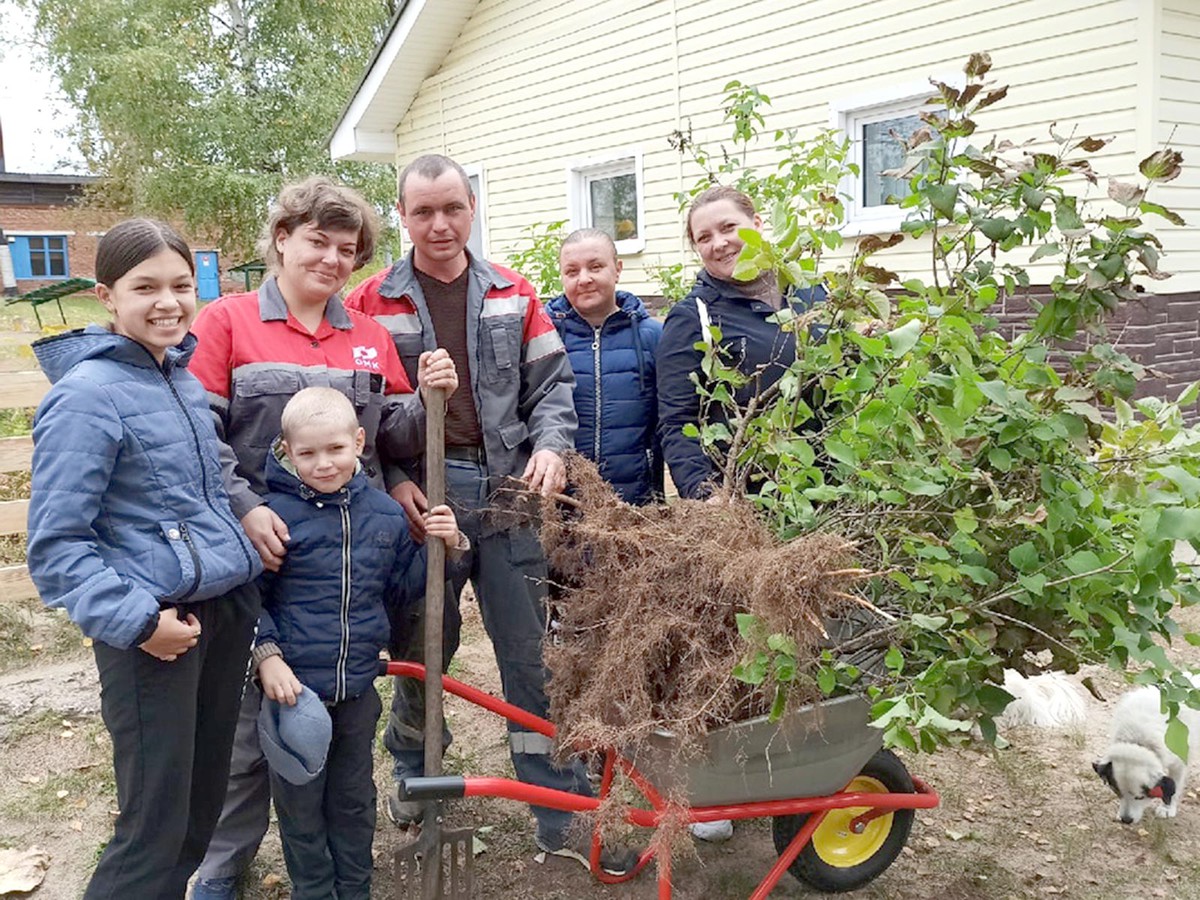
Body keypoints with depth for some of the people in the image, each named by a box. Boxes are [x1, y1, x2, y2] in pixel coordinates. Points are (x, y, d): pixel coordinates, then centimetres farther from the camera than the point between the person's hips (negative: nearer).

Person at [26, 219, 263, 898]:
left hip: (227, 610, 7)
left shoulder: (186, 382, 10)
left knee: (205, 802, 17)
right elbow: (56, 544, -14)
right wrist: (136, 619, -21)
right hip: (154, 626, -7)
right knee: (157, 826, 0)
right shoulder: (86, 395, -12)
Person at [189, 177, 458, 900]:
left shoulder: (370, 336, 10)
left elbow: (393, 440, 10)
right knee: (252, 720, 5)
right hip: (265, 548, -3)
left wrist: (430, 399, -9)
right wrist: (245, 508, -20)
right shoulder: (227, 322, -2)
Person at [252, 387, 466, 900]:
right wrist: (267, 655, -18)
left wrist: (444, 548, -4)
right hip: (295, 687, -3)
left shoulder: (384, 513, 0)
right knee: (301, 803, 11)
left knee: (354, 799, 19)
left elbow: (403, 588, 9)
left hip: (358, 687, 4)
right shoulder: (275, 513, -13)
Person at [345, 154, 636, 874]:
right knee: (422, 650, 15)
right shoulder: (373, 303, 2)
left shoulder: (513, 294, 8)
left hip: (507, 493, 1)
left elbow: (551, 382, 9)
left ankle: (564, 815, 16)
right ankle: (413, 773, 42)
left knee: (534, 656, 5)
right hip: (419, 499, -1)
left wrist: (551, 446, -9)